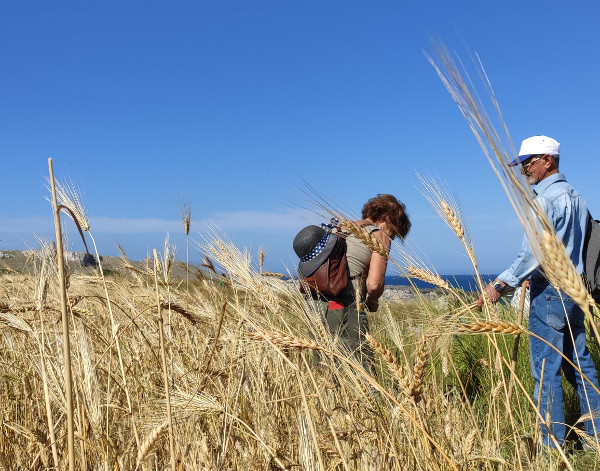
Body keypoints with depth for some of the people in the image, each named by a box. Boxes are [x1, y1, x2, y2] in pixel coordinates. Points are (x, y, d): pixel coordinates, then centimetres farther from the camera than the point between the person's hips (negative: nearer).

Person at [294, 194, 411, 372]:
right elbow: (374, 283, -13)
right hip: (344, 309, -7)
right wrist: (372, 302, 8)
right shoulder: (379, 236, 0)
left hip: (315, 302, 7)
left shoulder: (343, 229, 21)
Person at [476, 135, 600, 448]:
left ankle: (553, 444, 4)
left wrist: (500, 285, -20)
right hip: (574, 290, 9)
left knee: (545, 370, -3)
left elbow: (532, 253, -22)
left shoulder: (545, 200, -14)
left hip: (549, 292, -9)